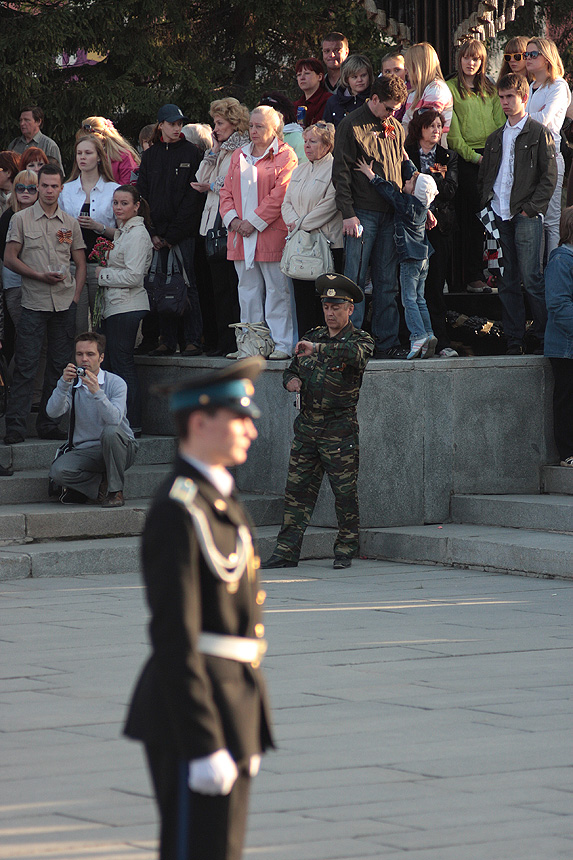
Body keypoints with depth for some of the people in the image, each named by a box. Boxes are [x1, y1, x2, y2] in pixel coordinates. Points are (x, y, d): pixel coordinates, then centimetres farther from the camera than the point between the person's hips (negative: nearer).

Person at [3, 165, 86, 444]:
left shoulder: (70, 223, 11)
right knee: (25, 365, -7)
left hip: (65, 304, 3)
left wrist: (76, 295, 2)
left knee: (59, 365, 5)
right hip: (34, 303, -3)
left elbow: (80, 263, 15)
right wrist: (41, 276, -11)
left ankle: (48, 424, 12)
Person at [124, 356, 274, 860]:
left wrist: (249, 731, 21)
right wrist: (203, 745, -23)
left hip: (233, 705, 10)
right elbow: (175, 640, -20)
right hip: (195, 709, -10)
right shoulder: (177, 511, -16)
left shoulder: (220, 500, 15)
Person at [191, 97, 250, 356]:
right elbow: (202, 179, 16)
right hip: (215, 223, 8)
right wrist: (214, 150, 10)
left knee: (236, 284, -7)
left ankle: (238, 340, -5)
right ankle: (224, 340, 10)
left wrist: (213, 187, -6)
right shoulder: (221, 150, 19)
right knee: (219, 284, 7)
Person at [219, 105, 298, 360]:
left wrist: (255, 222, -13)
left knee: (277, 289, -5)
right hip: (240, 234, 6)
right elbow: (226, 191, 16)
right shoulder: (239, 155, 18)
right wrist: (232, 218, -2)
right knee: (248, 289, 8)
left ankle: (281, 344, -4)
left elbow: (280, 194, -10)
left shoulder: (284, 156, -1)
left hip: (270, 234, -6)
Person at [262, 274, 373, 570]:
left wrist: (317, 348, -35)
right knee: (297, 490, 2)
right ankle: (286, 551, 4)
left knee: (345, 492, -1)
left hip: (339, 431, -5)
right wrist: (291, 380, 1)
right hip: (306, 425, 5)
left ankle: (345, 550, 10)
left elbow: (355, 354, -27)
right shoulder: (313, 336, 16)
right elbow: (291, 370, 26)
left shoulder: (360, 340, -1)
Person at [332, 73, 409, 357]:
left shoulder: (395, 128, 15)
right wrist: (348, 213, -13)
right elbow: (341, 173, -6)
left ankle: (387, 342, 9)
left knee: (387, 283, 6)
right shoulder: (352, 126, -4)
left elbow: (403, 168, 21)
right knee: (356, 280, -5)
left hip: (391, 214, 6)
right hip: (363, 214, -6)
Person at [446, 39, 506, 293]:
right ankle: (472, 277, -3)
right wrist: (473, 156, -12)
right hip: (467, 159, -4)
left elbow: (500, 121, 13)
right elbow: (452, 129, -4)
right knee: (472, 218, -7)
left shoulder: (490, 89, 17)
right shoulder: (450, 88, 2)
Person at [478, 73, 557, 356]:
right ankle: (513, 341, 7)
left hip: (526, 216, -6)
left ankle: (543, 340, -2)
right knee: (507, 282, 4)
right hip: (499, 216, 6)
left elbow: (549, 176, -4)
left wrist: (532, 208, -10)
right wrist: (486, 204, 7)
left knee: (531, 279, -9)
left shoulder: (538, 133, 1)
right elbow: (484, 176, 22)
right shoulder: (495, 138, 19)